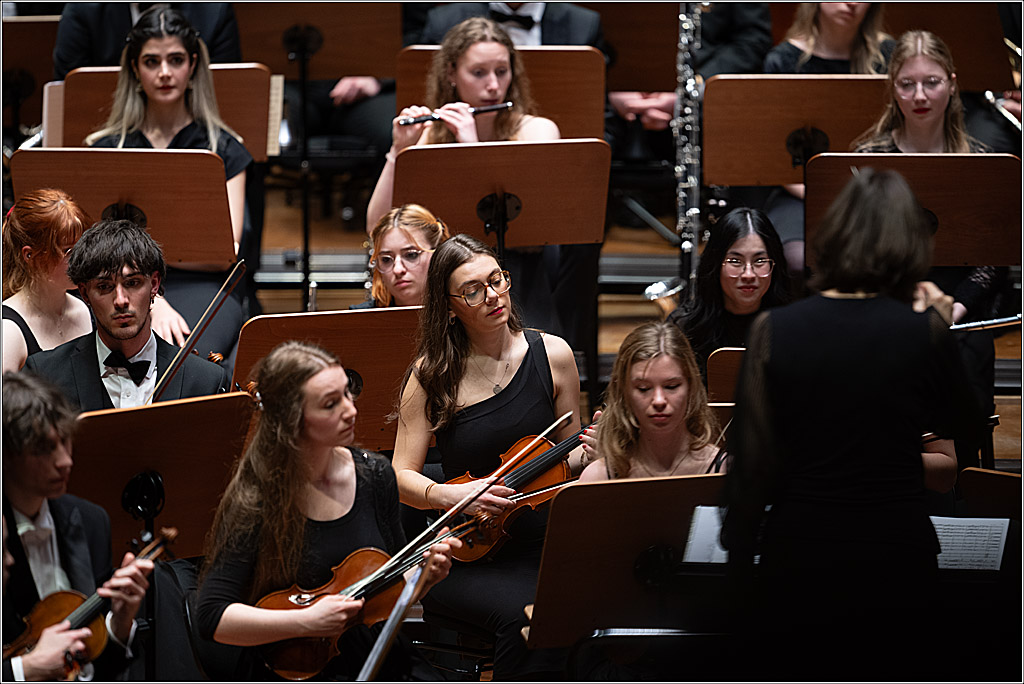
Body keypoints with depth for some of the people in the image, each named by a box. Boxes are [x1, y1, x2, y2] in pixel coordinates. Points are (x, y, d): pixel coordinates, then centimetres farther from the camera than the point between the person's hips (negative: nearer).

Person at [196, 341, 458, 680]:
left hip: (378, 659, 5)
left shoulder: (373, 474, 3)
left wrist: (424, 576, -7)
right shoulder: (255, 501, -13)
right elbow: (213, 617, -16)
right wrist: (306, 621, -24)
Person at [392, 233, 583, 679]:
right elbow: (402, 477, 0)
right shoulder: (433, 375, 0)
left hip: (544, 545, 2)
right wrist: (455, 496, -20)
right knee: (526, 616, -33)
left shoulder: (551, 355, 5)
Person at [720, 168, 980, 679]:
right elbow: (960, 427, 9)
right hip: (897, 559, 0)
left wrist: (738, 562, 7)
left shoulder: (773, 330, -7)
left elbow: (749, 465, -5)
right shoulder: (924, 331, -8)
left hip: (796, 560, 0)